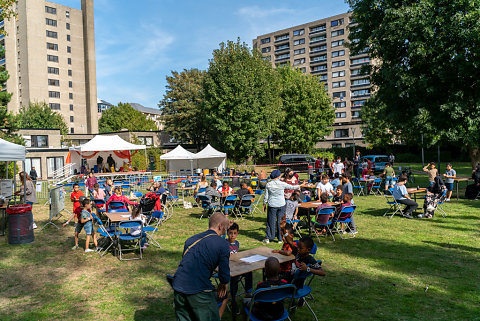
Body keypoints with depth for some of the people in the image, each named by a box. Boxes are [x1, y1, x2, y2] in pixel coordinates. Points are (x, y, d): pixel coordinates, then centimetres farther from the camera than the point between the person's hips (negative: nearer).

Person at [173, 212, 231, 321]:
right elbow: (225, 276, -5)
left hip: (178, 287, 6)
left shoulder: (191, 239, 15)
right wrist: (223, 284, 18)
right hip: (198, 291, -6)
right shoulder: (222, 243, -2)